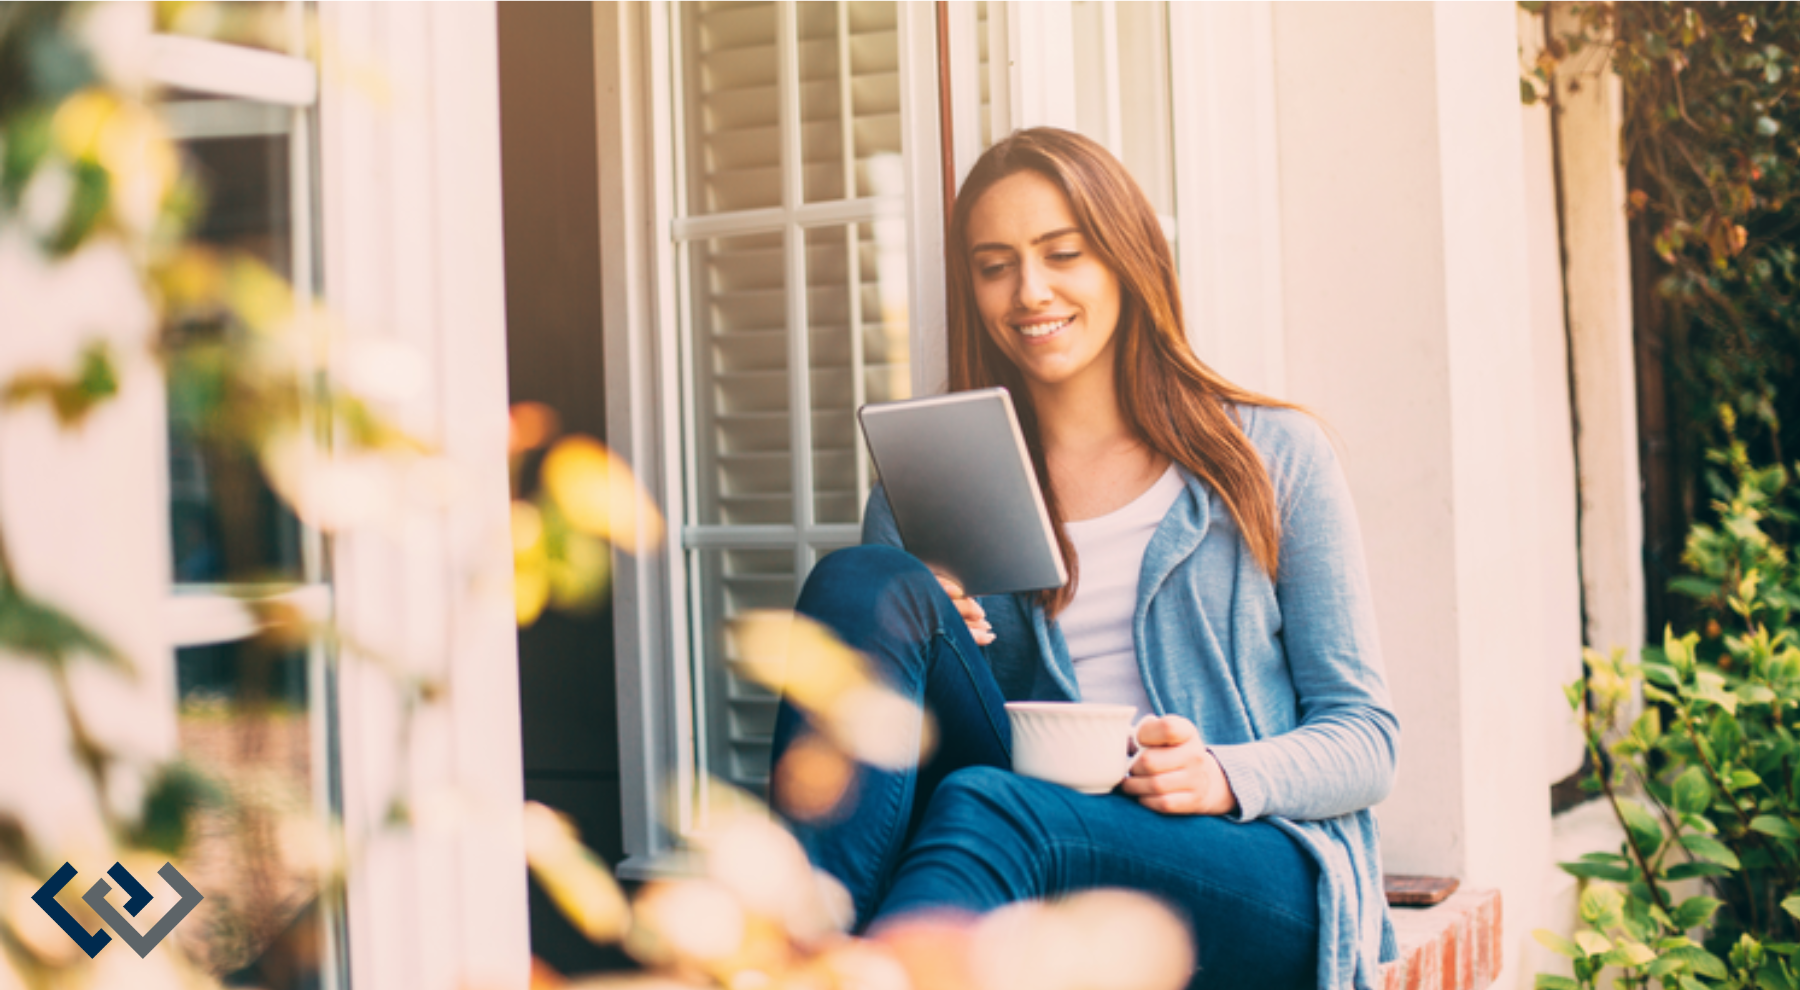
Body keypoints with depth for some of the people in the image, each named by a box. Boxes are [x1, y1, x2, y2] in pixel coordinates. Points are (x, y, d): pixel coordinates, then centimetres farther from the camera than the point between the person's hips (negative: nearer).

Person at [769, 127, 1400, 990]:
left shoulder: (1272, 456, 12)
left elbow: (1364, 739, 9)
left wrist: (1225, 777, -13)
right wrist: (915, 632, -8)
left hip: (1262, 882, -2)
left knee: (984, 808, -36)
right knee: (864, 582, -22)